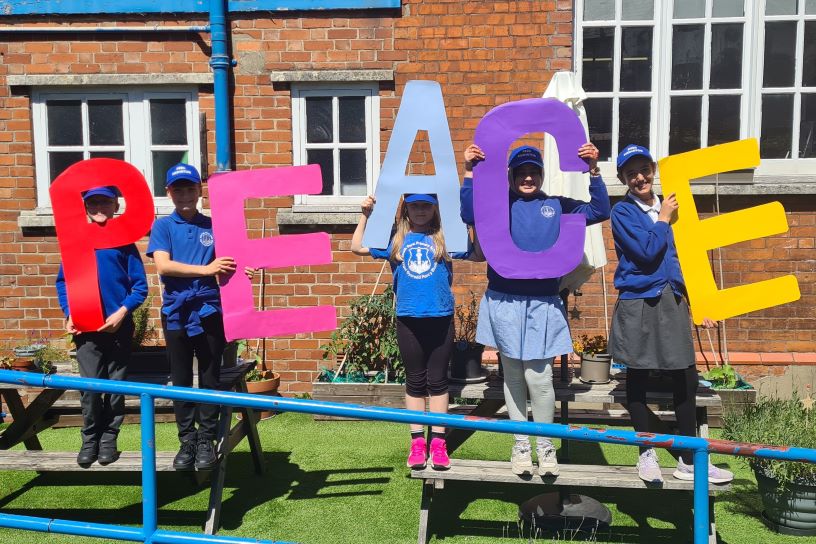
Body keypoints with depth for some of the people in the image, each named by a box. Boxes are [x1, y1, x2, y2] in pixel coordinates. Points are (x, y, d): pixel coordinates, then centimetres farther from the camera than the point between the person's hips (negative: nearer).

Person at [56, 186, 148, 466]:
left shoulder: (124, 241, 1)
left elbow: (140, 285, -1)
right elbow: (63, 281, 9)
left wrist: (122, 312, -13)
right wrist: (69, 314, -3)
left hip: (118, 325, -1)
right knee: (89, 386, -1)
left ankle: (109, 438, 19)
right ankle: (89, 439, 14)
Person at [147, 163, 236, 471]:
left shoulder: (212, 226, 7)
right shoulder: (163, 226, 3)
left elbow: (224, 268, 5)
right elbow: (162, 265, -11)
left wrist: (233, 271, -19)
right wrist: (205, 269, -22)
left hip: (209, 311, 1)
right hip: (176, 312, 0)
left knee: (210, 378, 5)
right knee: (181, 380, 7)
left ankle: (206, 441, 16)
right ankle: (187, 442, 18)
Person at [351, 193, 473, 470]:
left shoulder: (445, 239, 4)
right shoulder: (395, 240, 7)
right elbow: (357, 248, 7)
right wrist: (365, 215, 3)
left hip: (441, 318, -1)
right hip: (408, 319, 1)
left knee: (437, 380, 8)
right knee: (415, 381, 11)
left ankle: (438, 441, 17)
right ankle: (417, 441, 20)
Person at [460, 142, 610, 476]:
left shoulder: (557, 206, 10)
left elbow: (599, 211, 4)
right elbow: (469, 215, -12)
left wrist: (593, 170, -6)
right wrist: (469, 173, -19)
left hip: (543, 304, 0)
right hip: (504, 302, 0)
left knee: (538, 376, -1)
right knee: (513, 376, 9)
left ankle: (545, 445, 18)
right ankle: (520, 445, 22)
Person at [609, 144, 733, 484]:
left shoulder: (669, 207, 10)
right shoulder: (623, 212, -5)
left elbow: (682, 259, 15)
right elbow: (647, 252, -17)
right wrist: (663, 220, -6)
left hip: (673, 302, 5)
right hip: (639, 305, -4)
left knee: (686, 379, 5)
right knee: (638, 379, 7)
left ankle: (689, 461, 18)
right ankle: (646, 453, 23)